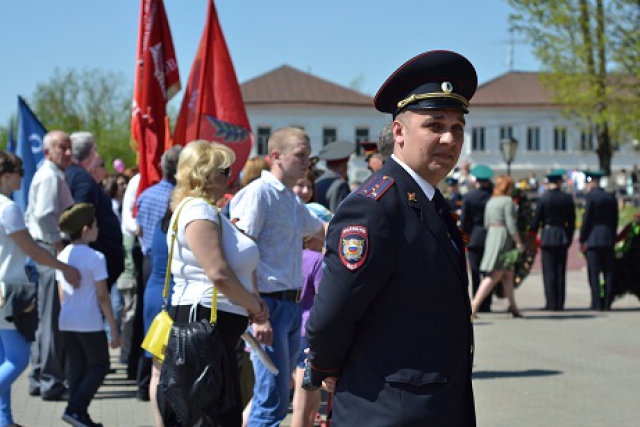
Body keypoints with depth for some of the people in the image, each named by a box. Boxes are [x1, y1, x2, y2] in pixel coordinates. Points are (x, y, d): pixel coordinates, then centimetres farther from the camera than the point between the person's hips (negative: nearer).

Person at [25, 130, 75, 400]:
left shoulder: (47, 175, 19)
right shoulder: (51, 177, -14)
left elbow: (31, 215, 24)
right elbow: (44, 215, -27)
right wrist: (60, 246, -20)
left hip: (45, 252, 11)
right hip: (52, 253, -11)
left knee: (47, 319, 15)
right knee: (52, 319, -7)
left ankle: (39, 379, 22)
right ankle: (51, 383, -4)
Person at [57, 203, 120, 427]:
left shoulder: (62, 256, 6)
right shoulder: (95, 258, -13)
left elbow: (62, 294, 12)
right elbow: (103, 297, -12)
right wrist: (114, 330, -7)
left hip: (67, 323, 6)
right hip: (90, 323, -6)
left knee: (76, 368, 13)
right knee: (99, 366, 7)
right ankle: (75, 409, -5)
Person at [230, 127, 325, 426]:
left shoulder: (293, 200, 15)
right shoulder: (259, 193, -11)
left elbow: (319, 229, 36)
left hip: (292, 306, 9)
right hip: (269, 304, -9)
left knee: (278, 397, 12)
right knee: (273, 401, -10)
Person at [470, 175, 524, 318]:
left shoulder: (490, 202, 14)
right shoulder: (508, 201, -10)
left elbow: (486, 224, 17)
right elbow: (511, 224, -16)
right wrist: (518, 242, -13)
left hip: (491, 236, 9)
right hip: (504, 238, -9)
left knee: (508, 274, 13)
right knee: (495, 275, -10)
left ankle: (512, 305, 14)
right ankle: (475, 303, -15)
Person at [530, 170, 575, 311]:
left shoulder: (543, 199, -8)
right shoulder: (568, 199, 2)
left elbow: (536, 220, -5)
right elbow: (572, 221, 6)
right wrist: (569, 238, 15)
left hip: (547, 237, -3)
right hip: (563, 238, 3)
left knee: (549, 272, -1)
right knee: (561, 272, 7)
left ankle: (551, 303, -3)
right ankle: (560, 303, 7)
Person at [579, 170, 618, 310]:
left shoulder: (590, 196, -7)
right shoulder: (611, 197, 10)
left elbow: (586, 219, -9)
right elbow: (615, 220, 12)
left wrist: (582, 240, -4)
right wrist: (612, 238, 16)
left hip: (593, 240, -5)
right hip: (608, 239, 5)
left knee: (594, 273, -3)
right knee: (608, 273, 7)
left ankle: (597, 303, -6)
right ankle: (607, 303, 6)